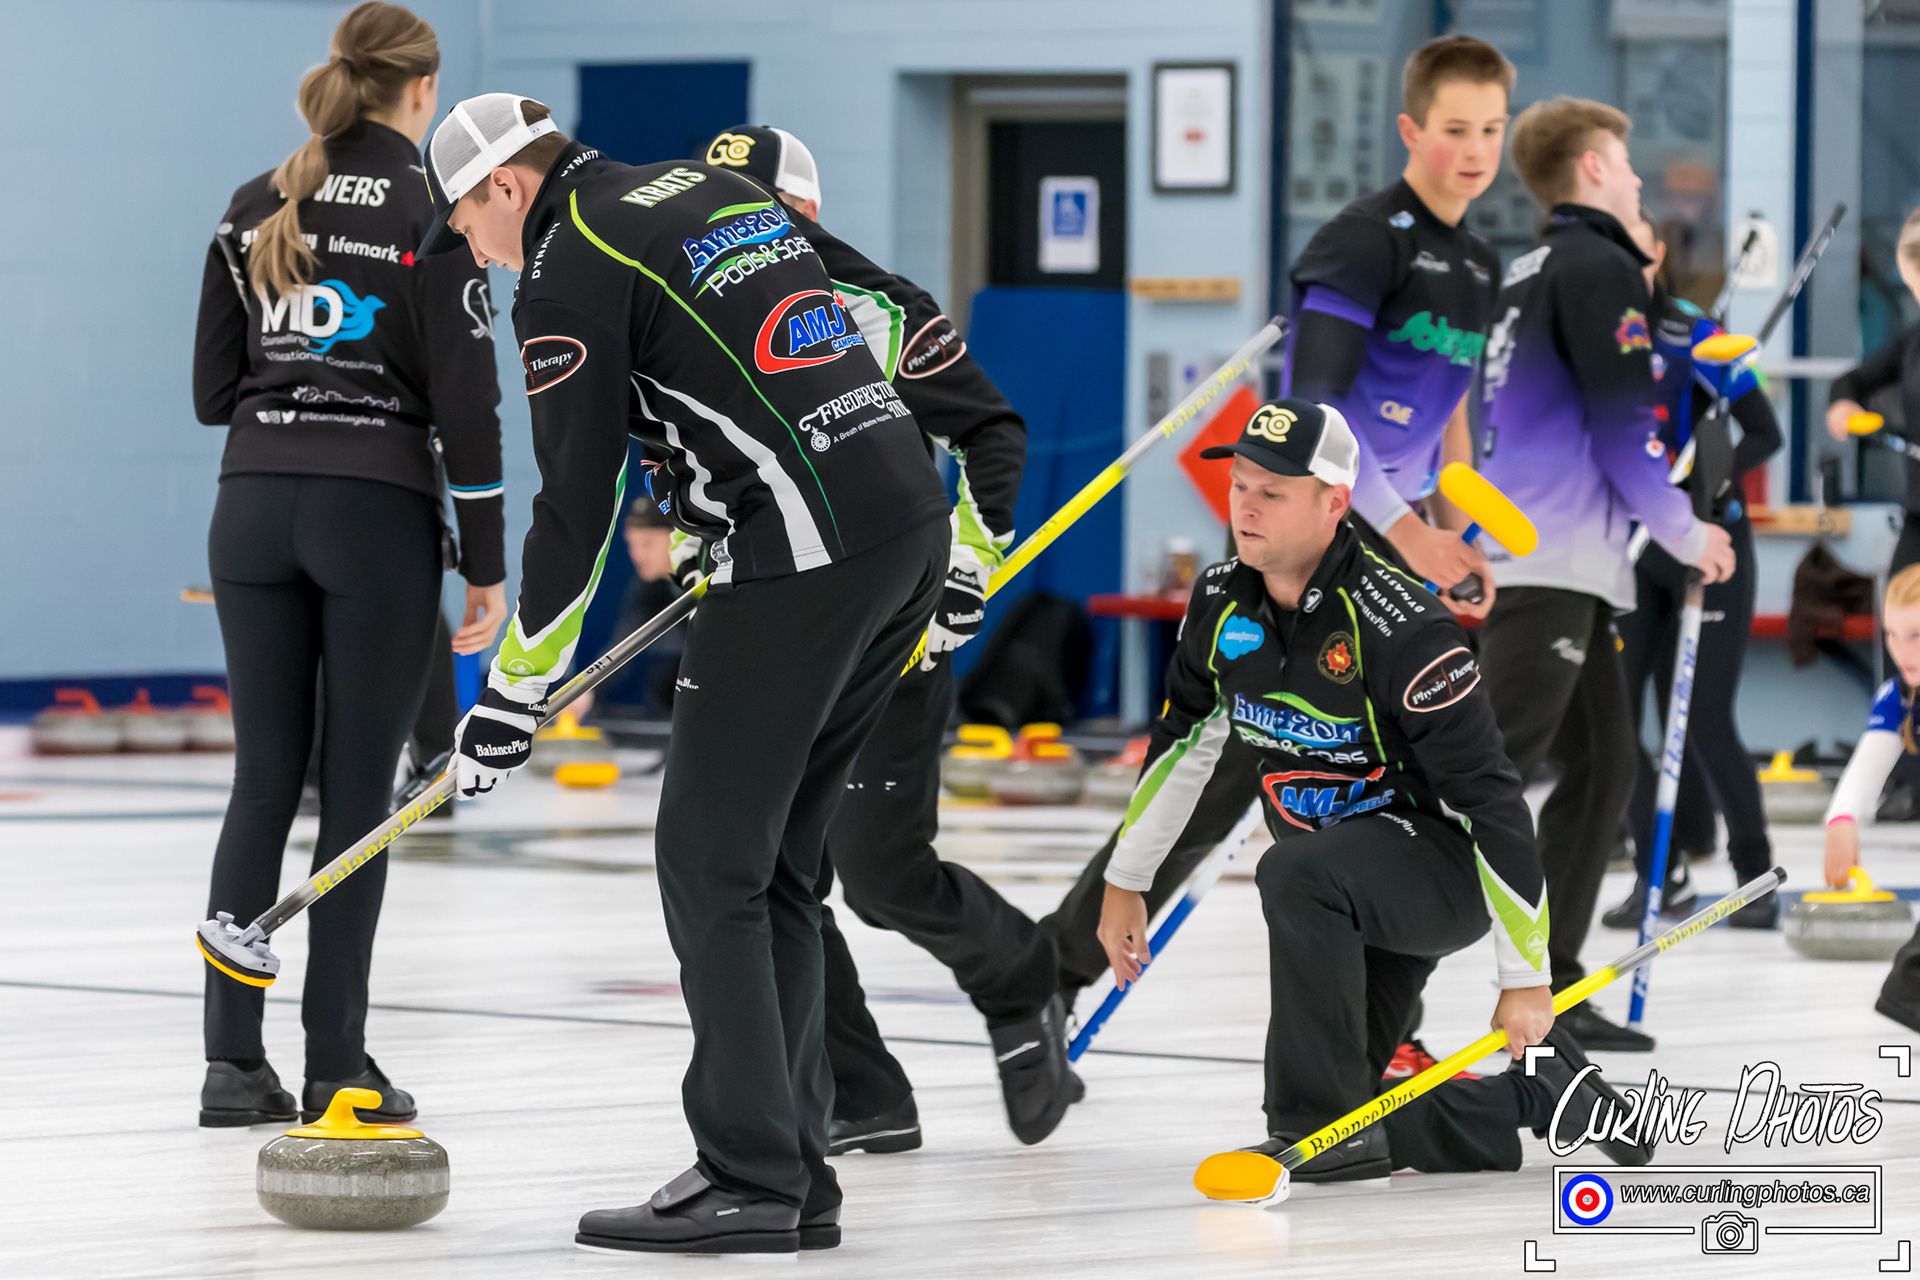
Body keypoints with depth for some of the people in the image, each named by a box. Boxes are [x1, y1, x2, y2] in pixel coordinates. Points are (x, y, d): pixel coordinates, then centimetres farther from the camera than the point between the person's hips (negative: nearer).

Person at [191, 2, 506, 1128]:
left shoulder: (255, 209, 7)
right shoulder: (431, 210, -7)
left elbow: (213, 387, 10)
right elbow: (466, 398, -10)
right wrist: (487, 563, -5)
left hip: (254, 507, 4)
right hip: (378, 513, -4)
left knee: (264, 780, 8)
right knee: (358, 790, 1)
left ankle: (234, 1059, 4)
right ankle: (337, 1066, 2)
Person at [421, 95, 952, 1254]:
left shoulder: (570, 267, -4)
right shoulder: (723, 193, 21)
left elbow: (576, 505, -7)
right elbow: (897, 332, 23)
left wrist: (512, 697, 0)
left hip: (805, 555, -9)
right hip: (914, 523, 9)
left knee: (711, 862, -2)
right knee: (772, 866, 14)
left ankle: (750, 1179, -4)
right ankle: (793, 1170, 15)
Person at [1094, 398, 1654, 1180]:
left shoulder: (1399, 628, -26)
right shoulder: (1223, 603, -4)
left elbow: (1492, 799, -25)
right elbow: (1181, 742, 15)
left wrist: (1525, 976, -23)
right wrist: (1126, 881, 18)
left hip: (1445, 863, -8)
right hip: (1349, 895, 8)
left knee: (1294, 875, -38)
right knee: (1341, 1133, 1)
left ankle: (1319, 1122, -27)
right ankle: (1538, 1095, 21)